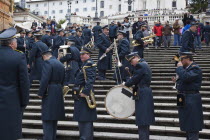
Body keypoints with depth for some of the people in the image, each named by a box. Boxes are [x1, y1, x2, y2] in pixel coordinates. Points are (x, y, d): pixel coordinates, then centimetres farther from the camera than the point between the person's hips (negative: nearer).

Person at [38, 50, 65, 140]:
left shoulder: (47, 62, -11)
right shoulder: (61, 64, 15)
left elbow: (45, 79, -19)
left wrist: (40, 93, -13)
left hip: (49, 93, -8)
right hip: (58, 94, 8)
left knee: (47, 119, -6)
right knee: (54, 118, 16)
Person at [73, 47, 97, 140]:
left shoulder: (89, 64, -12)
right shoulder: (85, 64, 19)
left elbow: (90, 80, -24)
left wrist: (85, 92, -30)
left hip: (84, 95, -11)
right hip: (81, 95, 11)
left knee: (85, 119, -9)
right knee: (82, 119, 15)